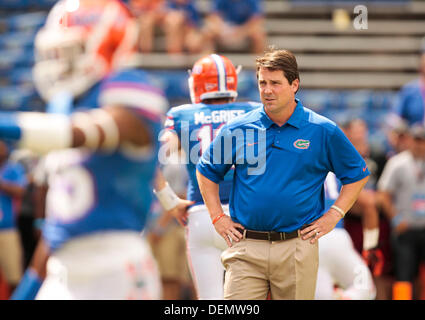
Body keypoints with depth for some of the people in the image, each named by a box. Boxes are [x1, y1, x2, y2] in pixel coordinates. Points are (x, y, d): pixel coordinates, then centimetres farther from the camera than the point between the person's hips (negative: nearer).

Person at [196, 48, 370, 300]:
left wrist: (333, 216, 2)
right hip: (246, 248, 1)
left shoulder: (323, 132, 1)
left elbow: (357, 174, 11)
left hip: (298, 248, 0)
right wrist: (218, 217, 9)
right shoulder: (237, 130, 4)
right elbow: (207, 171, 18)